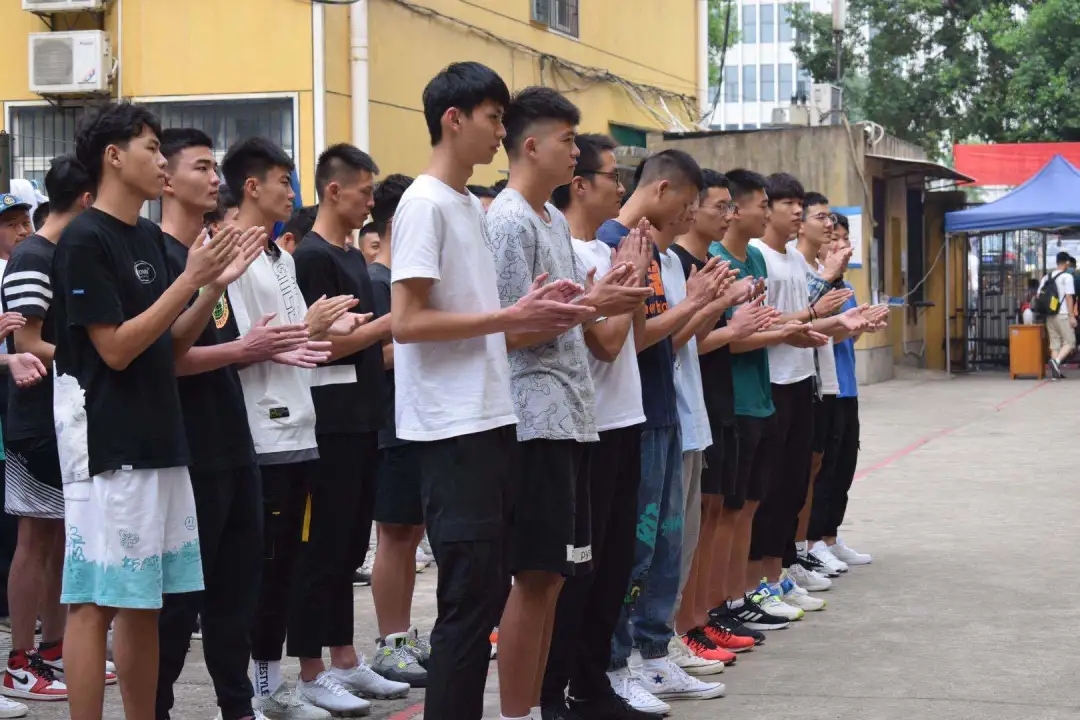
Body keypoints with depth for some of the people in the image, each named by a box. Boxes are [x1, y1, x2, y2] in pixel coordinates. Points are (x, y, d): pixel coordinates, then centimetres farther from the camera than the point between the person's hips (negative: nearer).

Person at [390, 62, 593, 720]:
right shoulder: (424, 204, -12)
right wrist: (510, 318, -17)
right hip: (452, 429, -9)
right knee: (470, 597, -6)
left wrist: (530, 308, 3)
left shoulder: (473, 207, 16)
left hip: (490, 420, 9)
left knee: (487, 589, 12)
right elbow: (407, 322, -19)